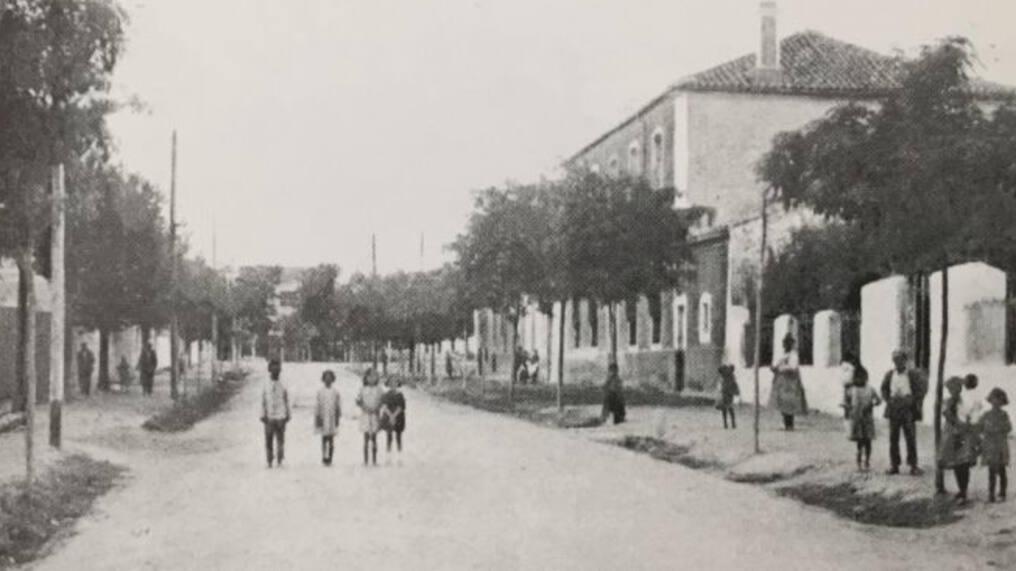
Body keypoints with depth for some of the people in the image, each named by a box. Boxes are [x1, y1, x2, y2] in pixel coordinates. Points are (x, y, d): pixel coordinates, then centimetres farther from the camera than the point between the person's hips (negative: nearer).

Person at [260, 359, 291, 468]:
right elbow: (263, 403, 7)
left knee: (280, 440, -3)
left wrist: (287, 416, 5)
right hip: (269, 418, 0)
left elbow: (286, 402, 8)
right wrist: (263, 416, 2)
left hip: (280, 417, 0)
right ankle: (269, 462, 7)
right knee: (269, 440, 0)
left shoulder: (283, 387, 5)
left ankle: (279, 461, 1)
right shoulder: (265, 387, 5)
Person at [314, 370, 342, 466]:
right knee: (324, 439, 0)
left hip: (332, 419, 1)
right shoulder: (320, 392, 2)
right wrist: (318, 418, -4)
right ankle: (324, 457, 6)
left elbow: (338, 407, 8)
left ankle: (329, 459, 1)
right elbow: (317, 405, 2)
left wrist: (338, 418, 4)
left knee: (331, 440, -1)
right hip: (323, 418, -1)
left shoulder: (335, 392, 5)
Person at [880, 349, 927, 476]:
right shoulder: (889, 375, 8)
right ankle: (894, 465, 9)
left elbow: (922, 388, -1)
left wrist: (913, 401, -8)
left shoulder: (914, 374, -3)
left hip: (908, 410, -3)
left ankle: (913, 466, 4)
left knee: (911, 438, -2)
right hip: (893, 410, 3)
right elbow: (884, 388, 20)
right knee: (893, 438, 4)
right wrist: (887, 400, 6)